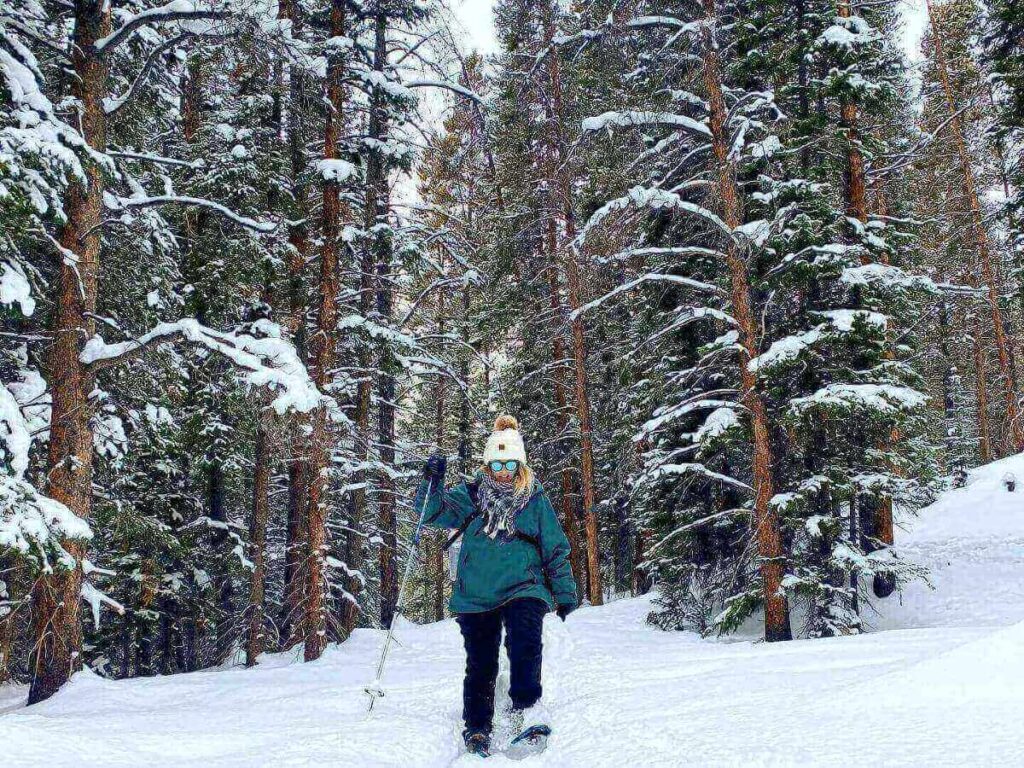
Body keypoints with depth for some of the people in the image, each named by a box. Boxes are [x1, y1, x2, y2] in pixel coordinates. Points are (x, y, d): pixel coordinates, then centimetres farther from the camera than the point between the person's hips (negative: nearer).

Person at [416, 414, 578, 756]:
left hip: (522, 589, -1)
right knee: (480, 664, 4)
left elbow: (556, 550, 9)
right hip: (475, 596, 1)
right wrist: (432, 481, -20)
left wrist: (564, 593, 7)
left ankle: (526, 709, -22)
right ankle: (476, 730, 16)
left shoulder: (535, 500, 4)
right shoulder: (471, 496, 7)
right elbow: (432, 510, -2)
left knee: (525, 640, -28)